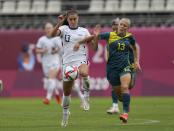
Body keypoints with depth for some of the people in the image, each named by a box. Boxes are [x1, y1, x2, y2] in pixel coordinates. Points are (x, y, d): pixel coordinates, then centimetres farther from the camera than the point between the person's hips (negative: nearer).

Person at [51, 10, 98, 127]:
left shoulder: (84, 31, 8)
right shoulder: (64, 29, 4)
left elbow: (94, 48, 5)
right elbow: (53, 34, -17)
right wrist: (59, 24, -33)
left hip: (81, 60, -1)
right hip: (67, 62, 1)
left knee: (84, 73, -39)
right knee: (66, 92, 8)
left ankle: (87, 95, -16)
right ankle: (65, 113, 32)